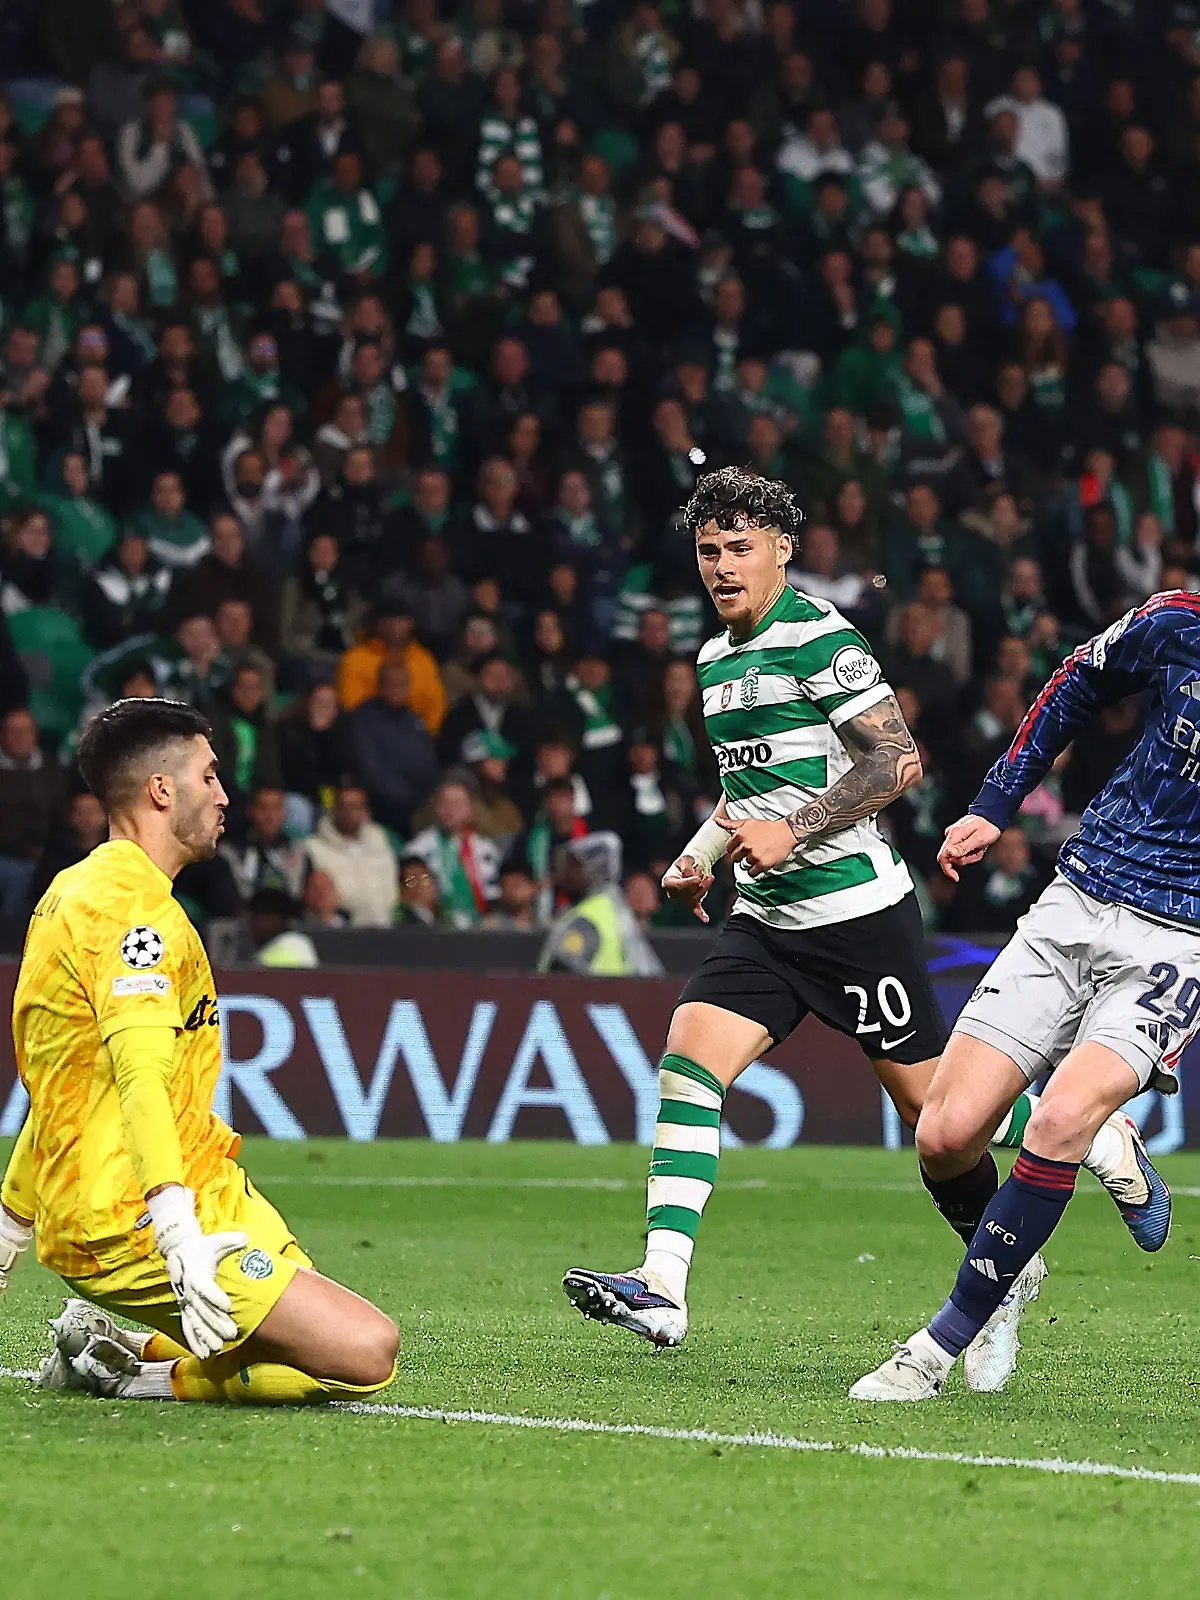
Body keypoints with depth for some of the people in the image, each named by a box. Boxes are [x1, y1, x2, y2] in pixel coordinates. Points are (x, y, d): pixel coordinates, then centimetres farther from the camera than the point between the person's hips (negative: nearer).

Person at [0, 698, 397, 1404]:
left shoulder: (73, 891, 17)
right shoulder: (134, 904, -14)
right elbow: (142, 1077, -28)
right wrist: (182, 1235, -38)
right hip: (134, 1222, -10)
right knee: (367, 1353, -19)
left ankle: (105, 1343, 10)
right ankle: (124, 1371, -9)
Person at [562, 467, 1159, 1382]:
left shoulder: (820, 638, -11)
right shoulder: (716, 657, 16)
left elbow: (897, 762, -16)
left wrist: (791, 833, -21)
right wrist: (700, 855, 18)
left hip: (855, 907, -7)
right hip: (765, 918, 8)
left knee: (931, 1103, -2)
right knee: (688, 1061, -12)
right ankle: (661, 1289, -21)